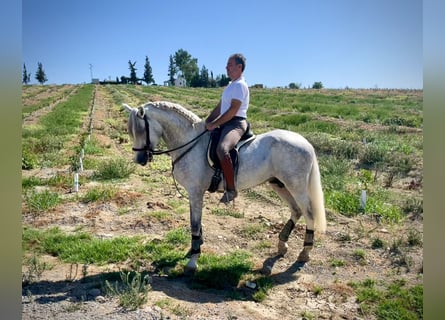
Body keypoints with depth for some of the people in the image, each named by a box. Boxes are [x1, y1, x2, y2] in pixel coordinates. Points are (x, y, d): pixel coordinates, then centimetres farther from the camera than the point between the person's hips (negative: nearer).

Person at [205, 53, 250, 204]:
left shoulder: (240, 85, -9)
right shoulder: (231, 85, 22)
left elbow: (232, 111, -19)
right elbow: (219, 107, 21)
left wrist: (214, 124, -18)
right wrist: (206, 122, 10)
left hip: (235, 124, -11)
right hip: (225, 124, 11)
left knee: (221, 149, -38)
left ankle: (231, 189, -30)